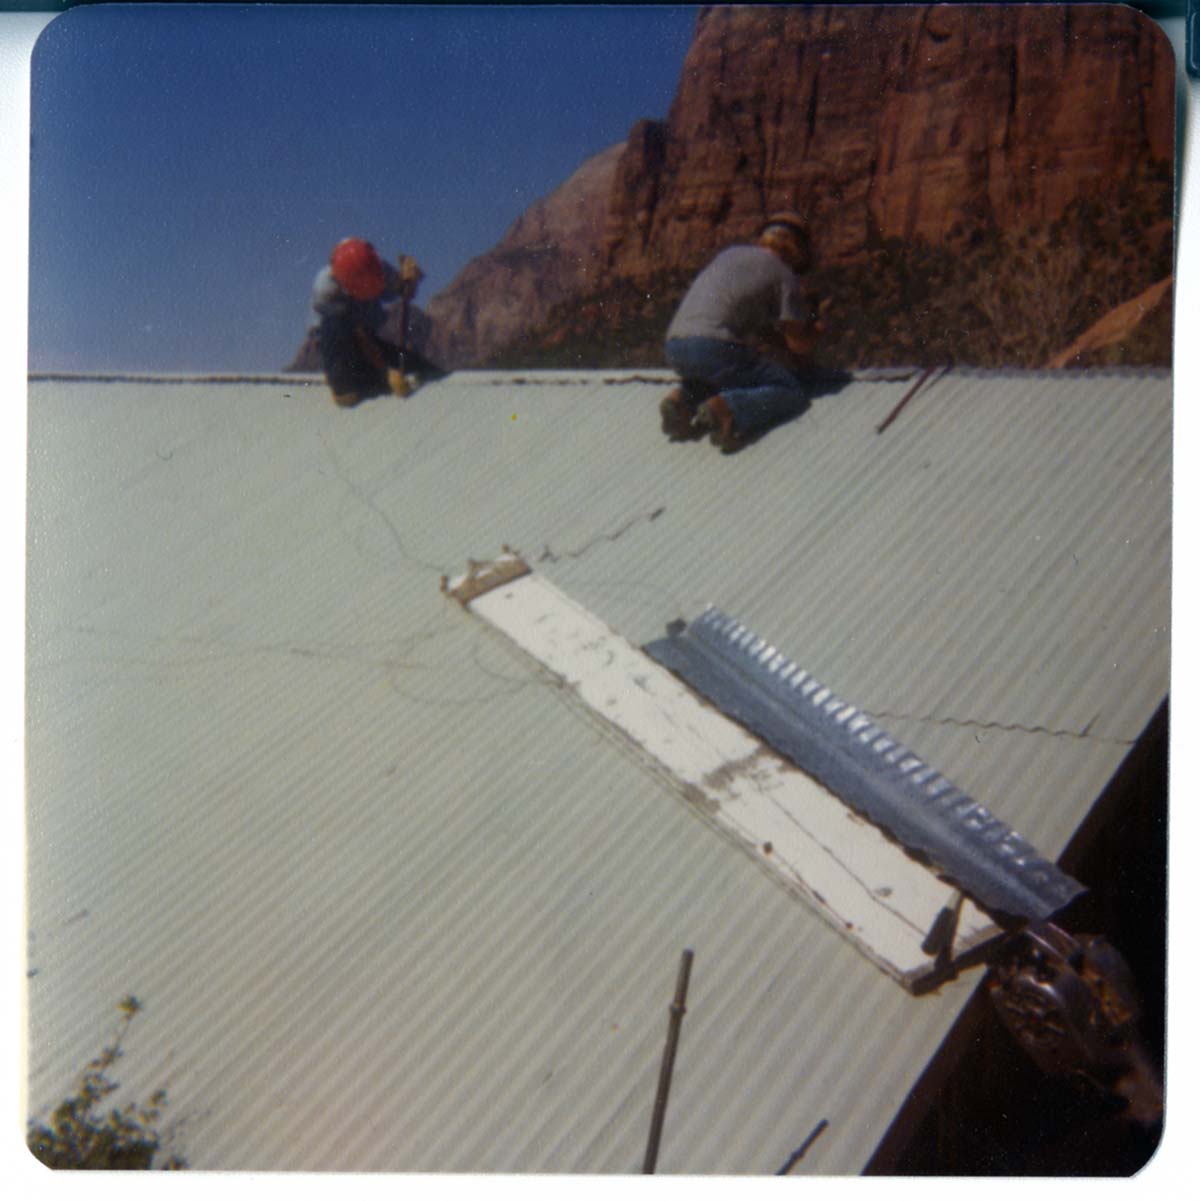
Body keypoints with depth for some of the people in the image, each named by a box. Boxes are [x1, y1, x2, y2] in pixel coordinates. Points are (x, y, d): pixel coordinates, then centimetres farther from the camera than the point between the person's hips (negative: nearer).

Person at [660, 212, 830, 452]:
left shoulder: (730, 254, 27)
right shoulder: (784, 274, 7)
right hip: (715, 349, -7)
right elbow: (799, 344, 8)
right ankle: (727, 410, -23)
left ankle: (685, 398, 7)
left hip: (673, 349, 7)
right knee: (796, 391, 1)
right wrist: (817, 323, 28)